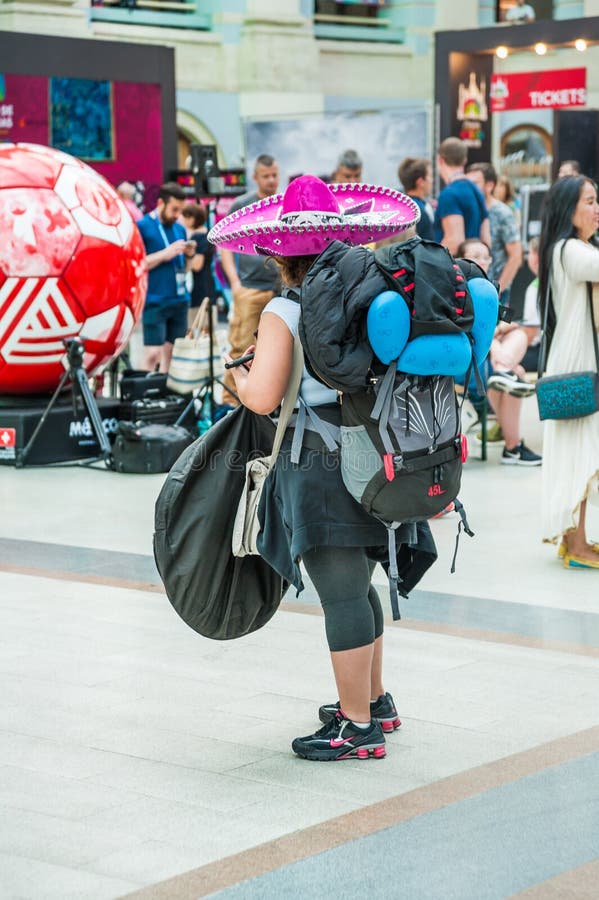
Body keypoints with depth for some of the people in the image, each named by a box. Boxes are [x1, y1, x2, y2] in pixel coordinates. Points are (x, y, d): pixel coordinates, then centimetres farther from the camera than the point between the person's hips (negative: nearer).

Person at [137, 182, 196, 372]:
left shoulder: (179, 229, 14)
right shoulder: (142, 226, -4)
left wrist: (189, 255, -1)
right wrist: (166, 253, -16)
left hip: (179, 299, 6)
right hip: (154, 301, -6)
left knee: (172, 353, 7)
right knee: (153, 353, -10)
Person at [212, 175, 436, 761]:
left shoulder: (284, 312, -11)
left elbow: (263, 398, -18)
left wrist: (239, 376, 3)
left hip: (320, 466, -7)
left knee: (342, 596, -1)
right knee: (356, 586, 22)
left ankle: (358, 728, 6)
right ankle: (375, 701, 34)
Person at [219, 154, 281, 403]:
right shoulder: (241, 205, 3)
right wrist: (234, 281, -7)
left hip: (282, 288, 3)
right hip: (249, 288, -3)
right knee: (242, 347, -7)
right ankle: (231, 398, -2)